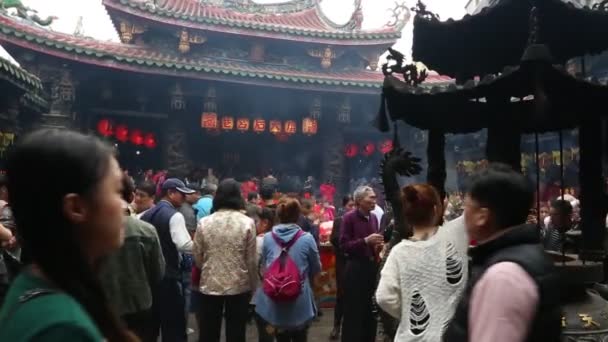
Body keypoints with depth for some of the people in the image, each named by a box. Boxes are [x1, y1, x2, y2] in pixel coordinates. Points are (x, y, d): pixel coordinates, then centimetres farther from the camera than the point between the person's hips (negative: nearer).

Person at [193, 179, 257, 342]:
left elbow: (197, 257, 1)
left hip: (210, 285, 1)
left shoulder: (204, 222, -5)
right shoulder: (247, 223, -9)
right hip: (239, 286, -1)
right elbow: (251, 260, -7)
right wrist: (253, 285, 7)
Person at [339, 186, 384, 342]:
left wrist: (378, 245, 2)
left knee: (371, 310, 12)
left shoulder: (373, 218, 10)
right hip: (355, 268, -6)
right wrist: (365, 241, -22)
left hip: (371, 266, 6)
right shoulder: (349, 217, -10)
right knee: (353, 311, 0)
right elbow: (344, 245, -15)